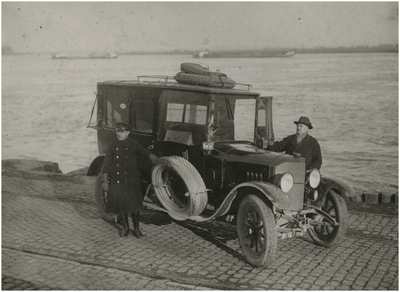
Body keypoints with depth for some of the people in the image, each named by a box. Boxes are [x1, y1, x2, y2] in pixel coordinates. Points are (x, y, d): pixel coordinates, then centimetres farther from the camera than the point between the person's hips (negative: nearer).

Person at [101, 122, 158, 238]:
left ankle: (136, 228, 17)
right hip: (117, 179, 1)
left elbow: (143, 151, -15)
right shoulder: (113, 144, 1)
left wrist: (152, 156, -39)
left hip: (132, 179, -1)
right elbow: (107, 162, 2)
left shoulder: (133, 144, -1)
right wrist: (104, 180, -2)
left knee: (134, 203, 1)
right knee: (120, 203, 8)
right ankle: (125, 227, 27)